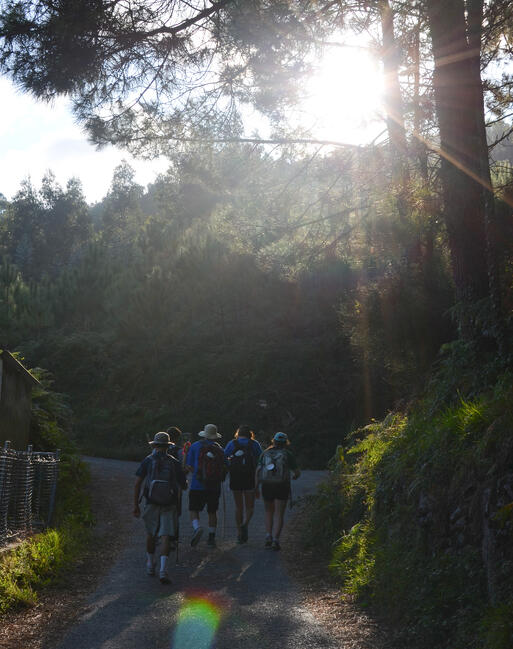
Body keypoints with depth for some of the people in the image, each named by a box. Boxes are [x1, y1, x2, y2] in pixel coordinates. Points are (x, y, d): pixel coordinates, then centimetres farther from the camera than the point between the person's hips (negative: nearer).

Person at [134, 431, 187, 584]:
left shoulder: (148, 461, -1)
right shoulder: (174, 462, 0)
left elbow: (137, 483, -6)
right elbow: (184, 486, 6)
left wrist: (136, 505, 0)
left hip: (151, 504, 1)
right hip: (169, 505, -1)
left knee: (151, 534, 20)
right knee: (165, 536, -4)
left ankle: (150, 565, 35)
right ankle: (163, 569, -18)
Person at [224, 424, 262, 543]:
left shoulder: (231, 443, 7)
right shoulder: (255, 444, 5)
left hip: (235, 479, 1)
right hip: (250, 479, -1)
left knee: (238, 507, 12)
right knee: (249, 506, 9)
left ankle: (239, 534, 13)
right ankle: (245, 524, -18)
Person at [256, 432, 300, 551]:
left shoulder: (265, 453, 7)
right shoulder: (287, 454, 1)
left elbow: (258, 470, -3)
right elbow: (297, 472, 3)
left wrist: (256, 485, -1)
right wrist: (295, 476, 25)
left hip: (267, 486, 2)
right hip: (282, 487, -2)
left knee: (269, 513, 20)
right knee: (279, 515, 3)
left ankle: (268, 537, 9)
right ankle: (275, 540, -8)